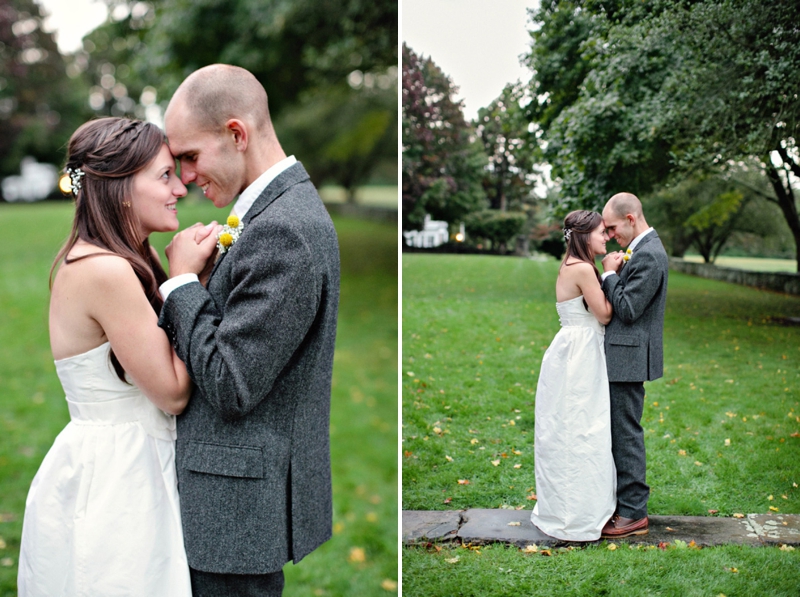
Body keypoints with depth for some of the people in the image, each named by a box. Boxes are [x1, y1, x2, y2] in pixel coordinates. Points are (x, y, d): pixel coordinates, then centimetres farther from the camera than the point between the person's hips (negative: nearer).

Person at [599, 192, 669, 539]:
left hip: (629, 357, -11)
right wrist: (614, 274, 2)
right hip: (623, 357, 11)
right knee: (619, 431, 16)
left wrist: (609, 275, -11)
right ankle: (624, 500, 27)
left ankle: (633, 514, 6)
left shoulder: (648, 255, -18)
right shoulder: (641, 250, 14)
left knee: (626, 433, -3)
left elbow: (628, 308, -21)